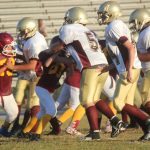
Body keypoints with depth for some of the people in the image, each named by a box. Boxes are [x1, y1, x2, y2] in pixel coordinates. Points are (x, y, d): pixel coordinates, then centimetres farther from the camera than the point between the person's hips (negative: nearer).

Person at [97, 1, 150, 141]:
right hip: (130, 68, 10)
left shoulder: (113, 28, -14)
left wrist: (129, 70, -24)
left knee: (119, 103, -8)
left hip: (128, 69, -10)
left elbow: (130, 48, -21)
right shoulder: (119, 25, 16)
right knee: (127, 104, 9)